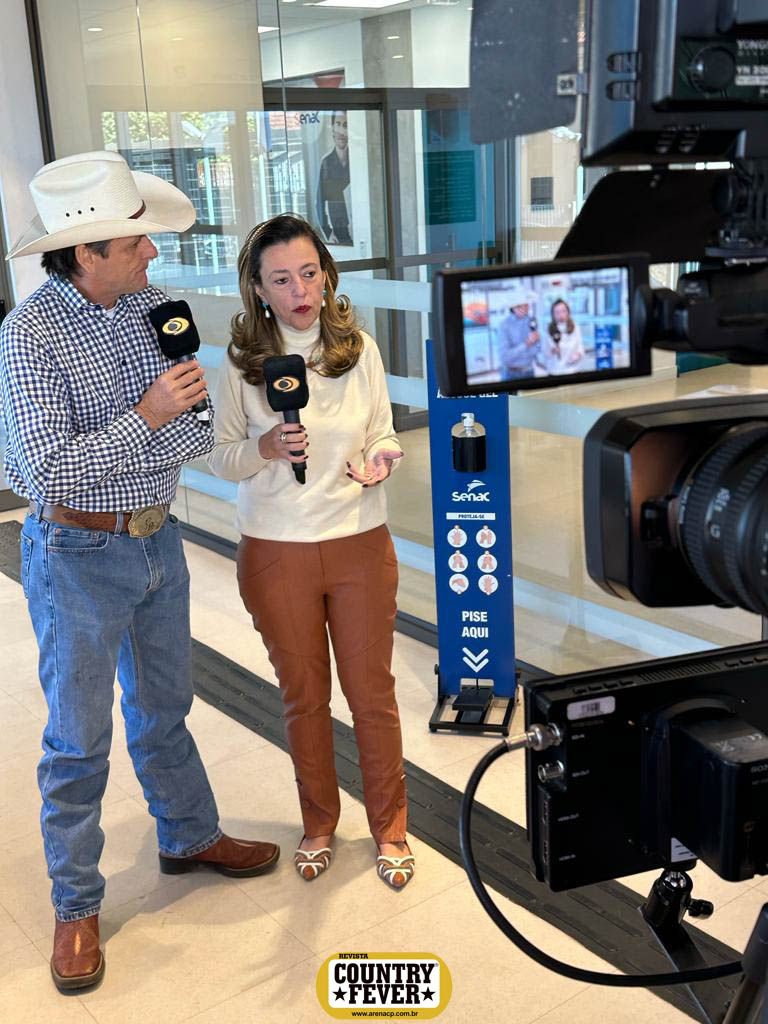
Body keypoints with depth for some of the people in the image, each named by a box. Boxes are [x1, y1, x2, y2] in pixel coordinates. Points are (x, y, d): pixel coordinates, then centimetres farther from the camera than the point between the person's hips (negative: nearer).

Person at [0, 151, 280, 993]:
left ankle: (190, 837, 43)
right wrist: (146, 417, -27)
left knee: (163, 708, 22)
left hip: (158, 538, 6)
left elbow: (190, 431, 3)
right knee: (78, 740, 7)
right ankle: (75, 908, 24)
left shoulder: (149, 303, -1)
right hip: (80, 554, -5)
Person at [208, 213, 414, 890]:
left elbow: (385, 436, 6)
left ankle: (390, 828, 29)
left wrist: (378, 462, -16)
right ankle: (319, 823, 36)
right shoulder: (241, 362, -6)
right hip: (277, 553, 0)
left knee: (373, 691, 9)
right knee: (304, 696, 14)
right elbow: (221, 458, 0)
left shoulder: (359, 349, -2)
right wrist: (265, 448, -20)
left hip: (360, 544, 1)